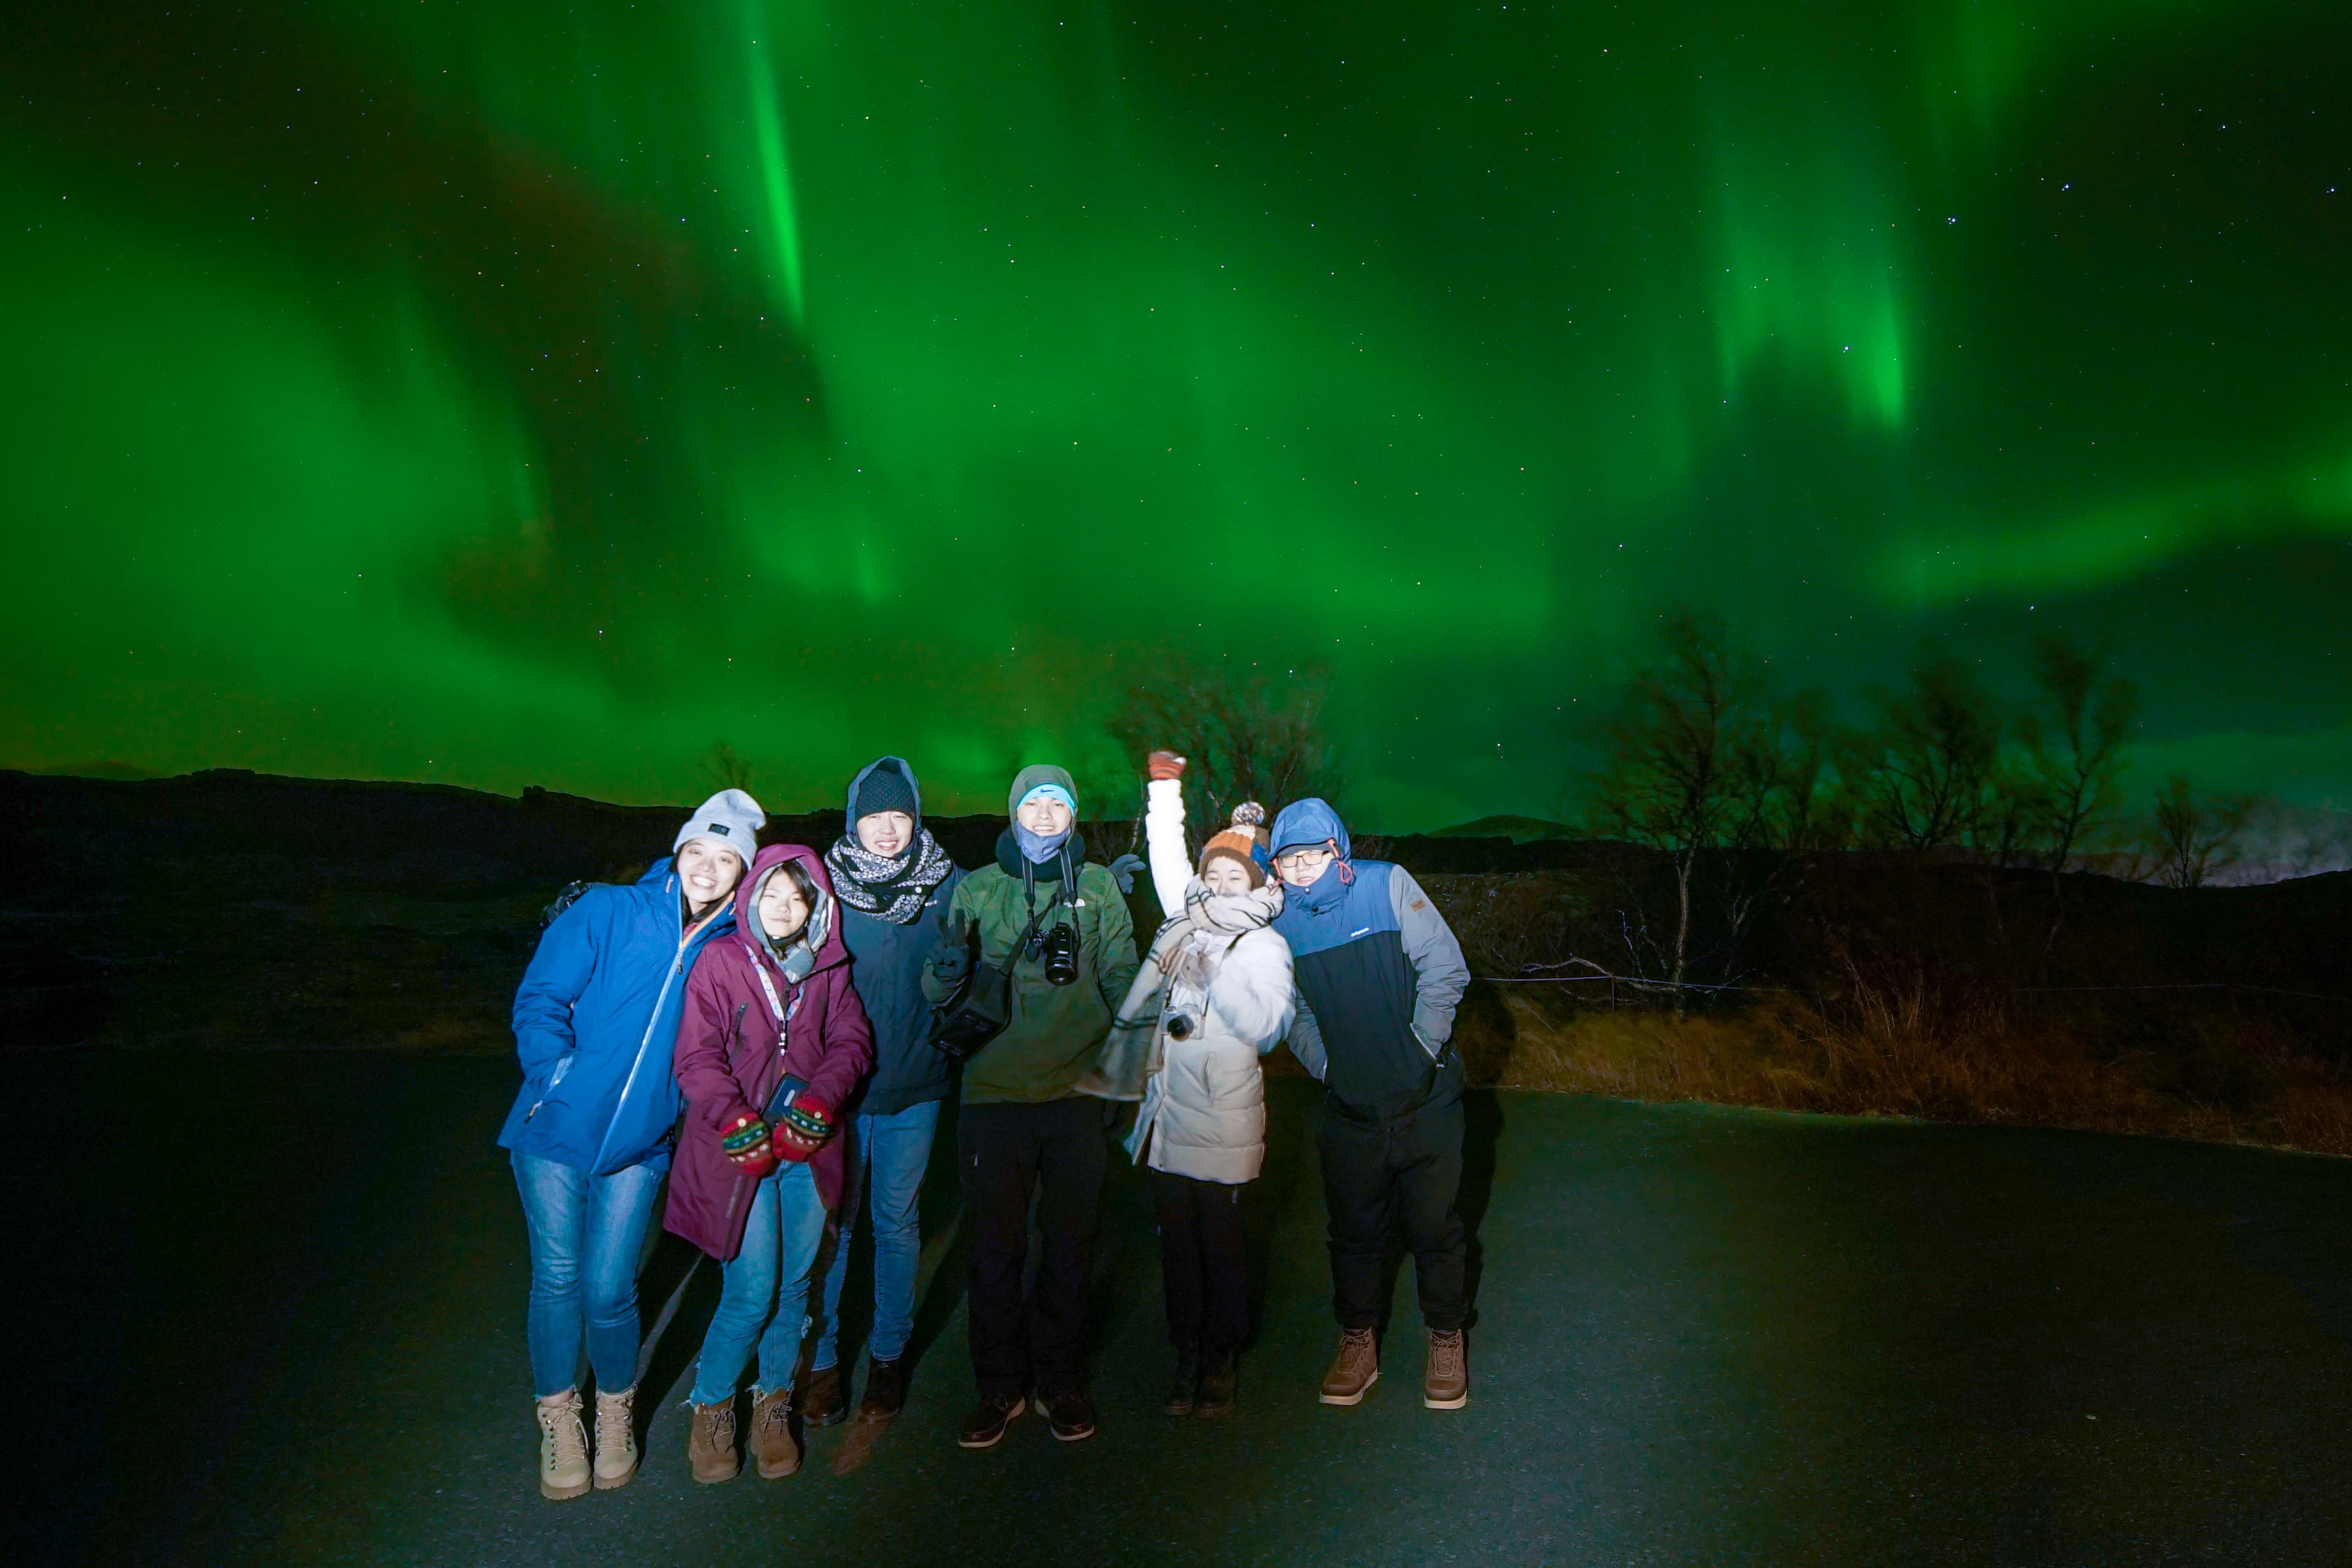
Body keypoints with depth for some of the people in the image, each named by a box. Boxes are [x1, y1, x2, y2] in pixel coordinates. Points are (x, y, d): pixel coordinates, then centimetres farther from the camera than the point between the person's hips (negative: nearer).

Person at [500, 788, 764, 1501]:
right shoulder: (606, 912, -5)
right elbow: (539, 997, -6)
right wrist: (557, 1073, -18)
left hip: (639, 1145, 1)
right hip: (557, 1128, -1)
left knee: (608, 1288, 0)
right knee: (557, 1278, 7)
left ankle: (615, 1412, 28)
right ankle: (558, 1420, 29)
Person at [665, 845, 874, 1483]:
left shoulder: (827, 967, 9)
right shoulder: (719, 961, -2)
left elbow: (852, 1041, 4)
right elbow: (697, 1057, -7)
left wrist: (819, 1100, -12)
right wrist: (736, 1120, -19)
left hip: (807, 1143, 4)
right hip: (741, 1145, -3)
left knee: (795, 1282, 9)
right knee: (753, 1291, -6)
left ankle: (773, 1406, 28)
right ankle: (710, 1408, 18)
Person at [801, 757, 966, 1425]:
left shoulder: (949, 886, -1)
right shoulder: (826, 883, -2)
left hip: (915, 1089, 1)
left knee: (897, 1222, 10)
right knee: (830, 1223, 5)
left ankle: (889, 1355, 25)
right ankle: (822, 1359, 20)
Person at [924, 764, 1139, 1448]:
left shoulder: (1098, 886, 8)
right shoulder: (978, 889, 7)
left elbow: (1122, 977, 5)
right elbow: (938, 992, 4)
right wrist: (949, 968, -18)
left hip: (1076, 1090, 1)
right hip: (994, 1089, 0)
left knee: (1070, 1243, 9)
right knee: (996, 1245, 5)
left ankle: (1060, 1380, 26)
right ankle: (1000, 1384, 21)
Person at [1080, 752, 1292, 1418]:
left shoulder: (1265, 946, -4)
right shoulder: (1188, 925, 10)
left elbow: (1263, 1026, -16)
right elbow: (1170, 866, 18)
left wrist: (1214, 974, -24)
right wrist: (1166, 790, 13)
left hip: (1220, 1122, -5)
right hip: (1166, 1111, 5)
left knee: (1221, 1241, 5)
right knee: (1177, 1240, 12)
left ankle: (1220, 1358, 23)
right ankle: (1186, 1355, 25)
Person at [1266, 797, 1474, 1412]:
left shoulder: (1388, 885, -13)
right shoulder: (1281, 919, -3)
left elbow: (1445, 969, -12)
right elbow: (1292, 1012, 8)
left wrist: (1421, 1052, -11)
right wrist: (1325, 1065, -3)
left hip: (1424, 1100, -2)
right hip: (1349, 1104, 3)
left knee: (1433, 1227, 8)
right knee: (1354, 1229, 14)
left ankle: (1446, 1342, 29)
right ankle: (1357, 1342, 32)